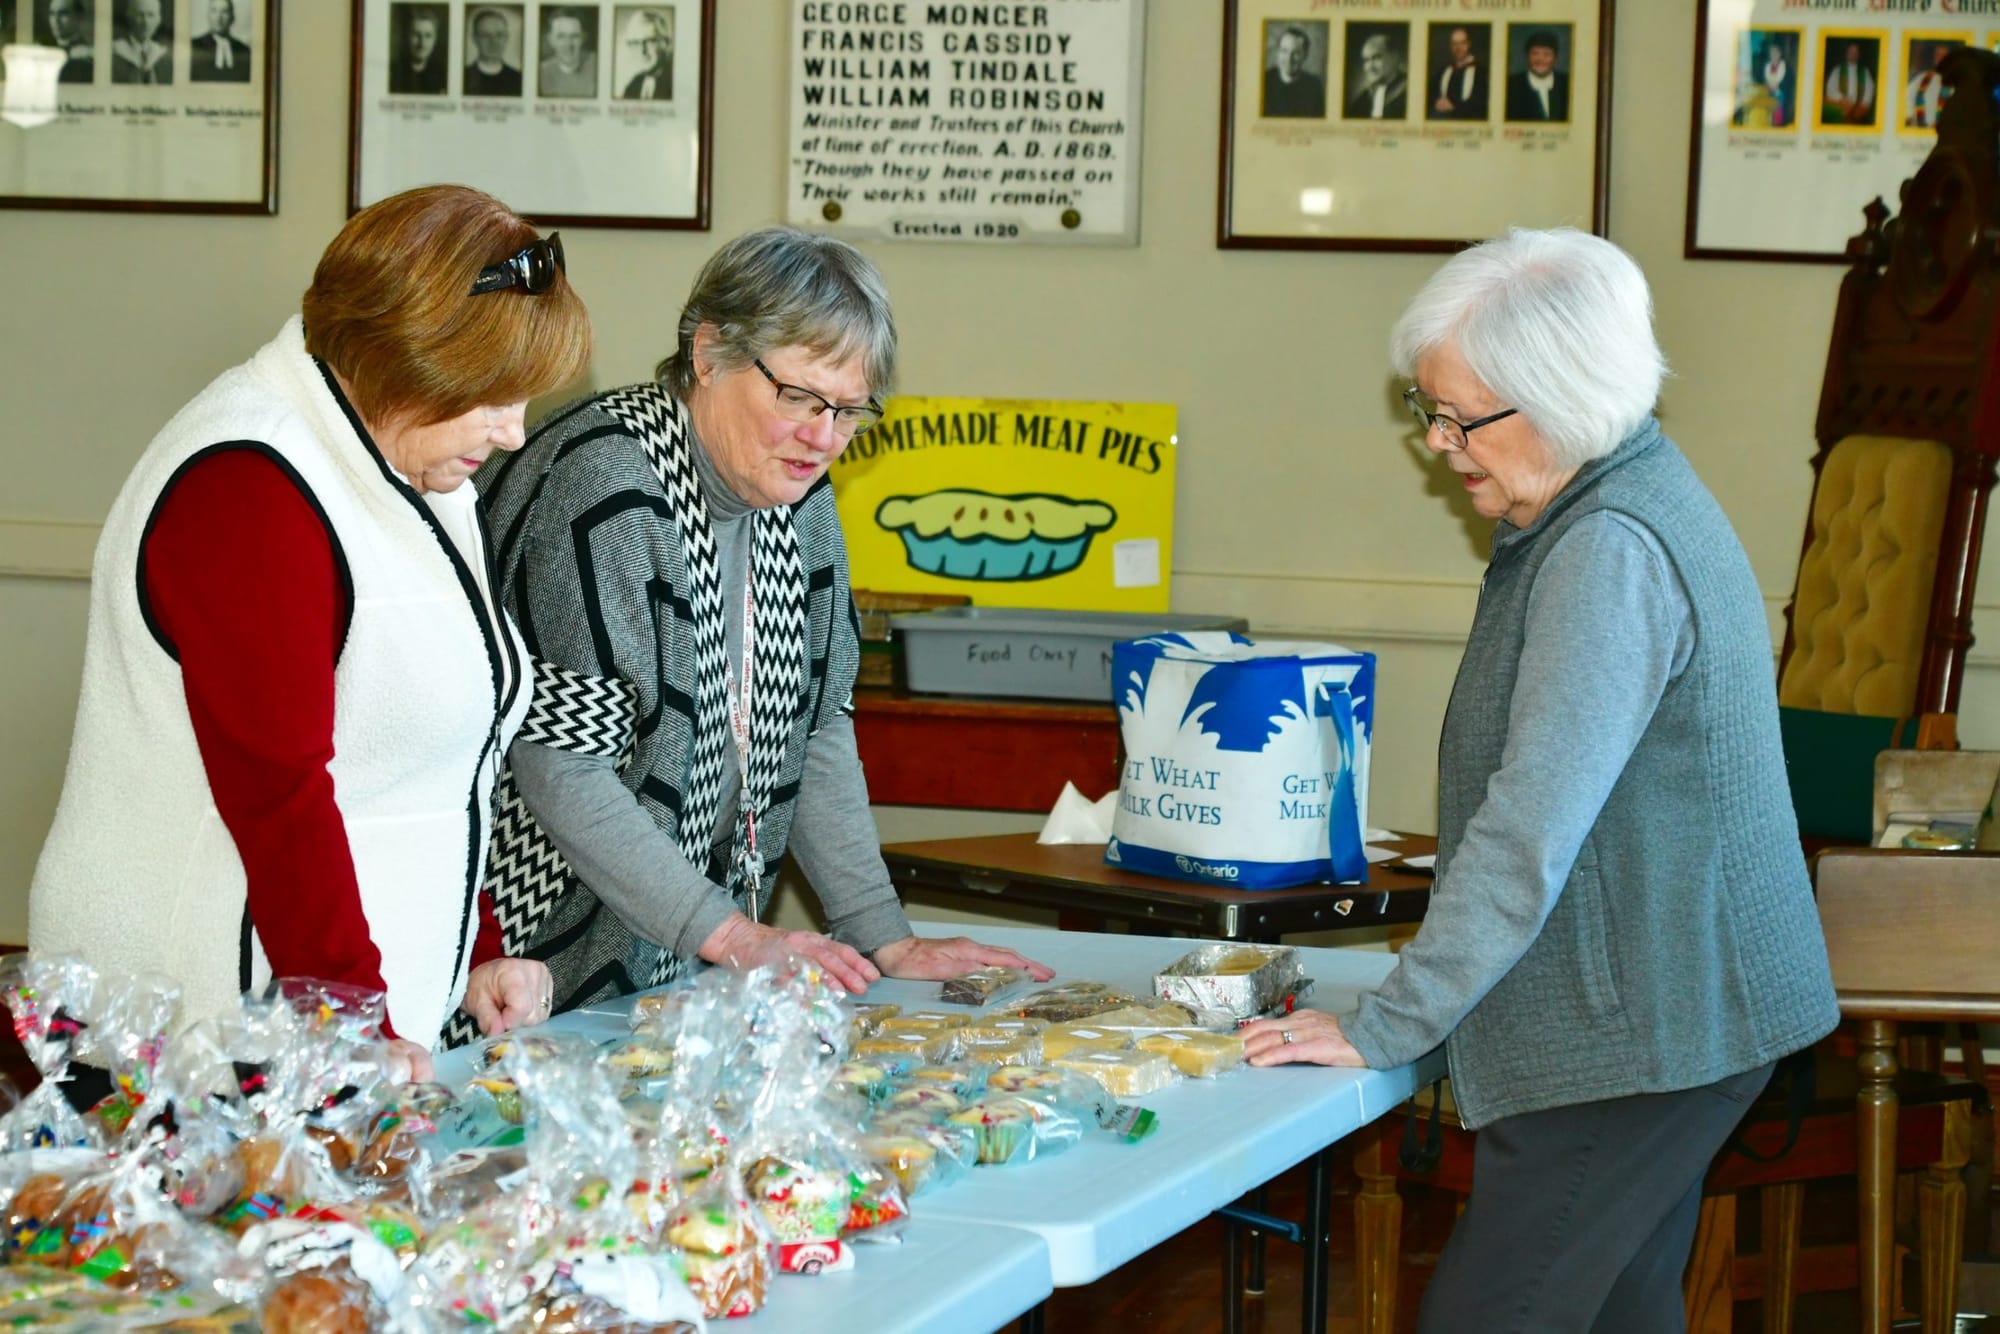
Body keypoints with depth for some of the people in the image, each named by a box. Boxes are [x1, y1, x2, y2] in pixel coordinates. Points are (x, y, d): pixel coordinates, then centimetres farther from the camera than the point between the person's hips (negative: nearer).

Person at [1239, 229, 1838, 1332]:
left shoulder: (1611, 555, -21)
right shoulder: (1634, 500, 13)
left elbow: (1532, 831, -25)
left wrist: (1385, 1027, -20)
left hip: (1637, 1032, -11)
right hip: (1669, 1016, 11)